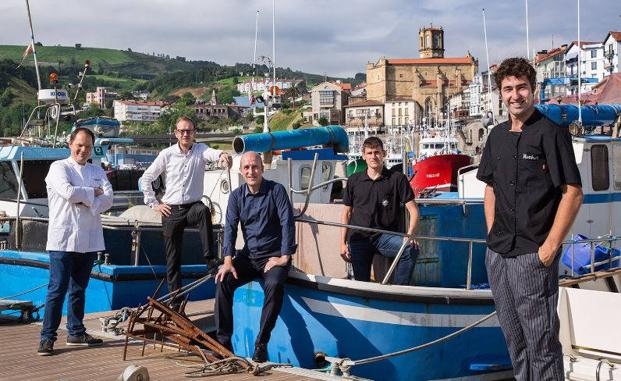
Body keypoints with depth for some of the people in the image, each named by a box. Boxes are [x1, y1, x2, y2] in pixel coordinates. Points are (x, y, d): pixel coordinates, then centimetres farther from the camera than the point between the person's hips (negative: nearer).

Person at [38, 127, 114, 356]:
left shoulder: (97, 171, 15)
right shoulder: (59, 167, 1)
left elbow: (107, 199, 2)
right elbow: (68, 192, -17)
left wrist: (84, 201, -13)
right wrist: (93, 193, -3)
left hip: (89, 240, 5)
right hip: (63, 239, -5)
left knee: (79, 289, 13)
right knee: (57, 288, -8)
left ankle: (76, 332, 23)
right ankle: (47, 337, -5)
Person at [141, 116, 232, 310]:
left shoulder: (200, 150, -2)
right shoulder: (167, 154, 0)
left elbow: (211, 153, -27)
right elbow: (146, 178, 8)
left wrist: (222, 155, -51)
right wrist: (153, 204, 2)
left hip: (193, 206, -1)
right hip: (171, 211, 1)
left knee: (204, 211, -38)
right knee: (173, 259, 3)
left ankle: (209, 258, -34)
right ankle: (175, 303, 12)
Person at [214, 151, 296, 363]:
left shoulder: (276, 190, -5)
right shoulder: (237, 196, 6)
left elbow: (287, 224, -11)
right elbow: (230, 228, -1)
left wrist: (284, 257, -18)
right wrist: (228, 261, -14)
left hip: (274, 256, -4)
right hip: (248, 256, 4)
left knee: (274, 285, -34)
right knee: (223, 281, -22)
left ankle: (261, 343, -25)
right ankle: (223, 340, -15)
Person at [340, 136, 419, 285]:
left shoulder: (397, 179, 1)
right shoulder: (354, 181, 9)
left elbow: (413, 210, -2)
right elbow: (346, 213, 15)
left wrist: (410, 235, -19)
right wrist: (343, 243, 9)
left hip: (385, 236, -2)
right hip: (358, 238, 2)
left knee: (411, 249, -29)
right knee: (361, 283, -5)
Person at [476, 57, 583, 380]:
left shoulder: (550, 132, -8)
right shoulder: (497, 135, 12)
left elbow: (573, 193, -12)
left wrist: (550, 246, -15)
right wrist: (493, 235, 10)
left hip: (533, 254, -7)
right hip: (497, 254, 7)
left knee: (541, 340, -3)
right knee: (513, 338, 16)